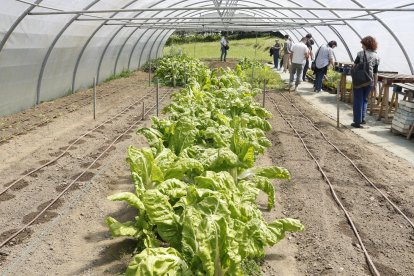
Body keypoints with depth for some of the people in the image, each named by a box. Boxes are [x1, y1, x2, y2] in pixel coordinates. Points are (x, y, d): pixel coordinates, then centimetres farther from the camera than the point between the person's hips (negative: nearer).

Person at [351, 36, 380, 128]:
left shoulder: (361, 54, -6)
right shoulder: (376, 57, 5)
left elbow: (354, 66, -8)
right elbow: (375, 73, 5)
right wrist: (375, 84, 11)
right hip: (369, 82, 3)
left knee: (358, 101, 3)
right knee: (365, 100, 20)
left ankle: (357, 121, 5)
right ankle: (362, 119, 21)